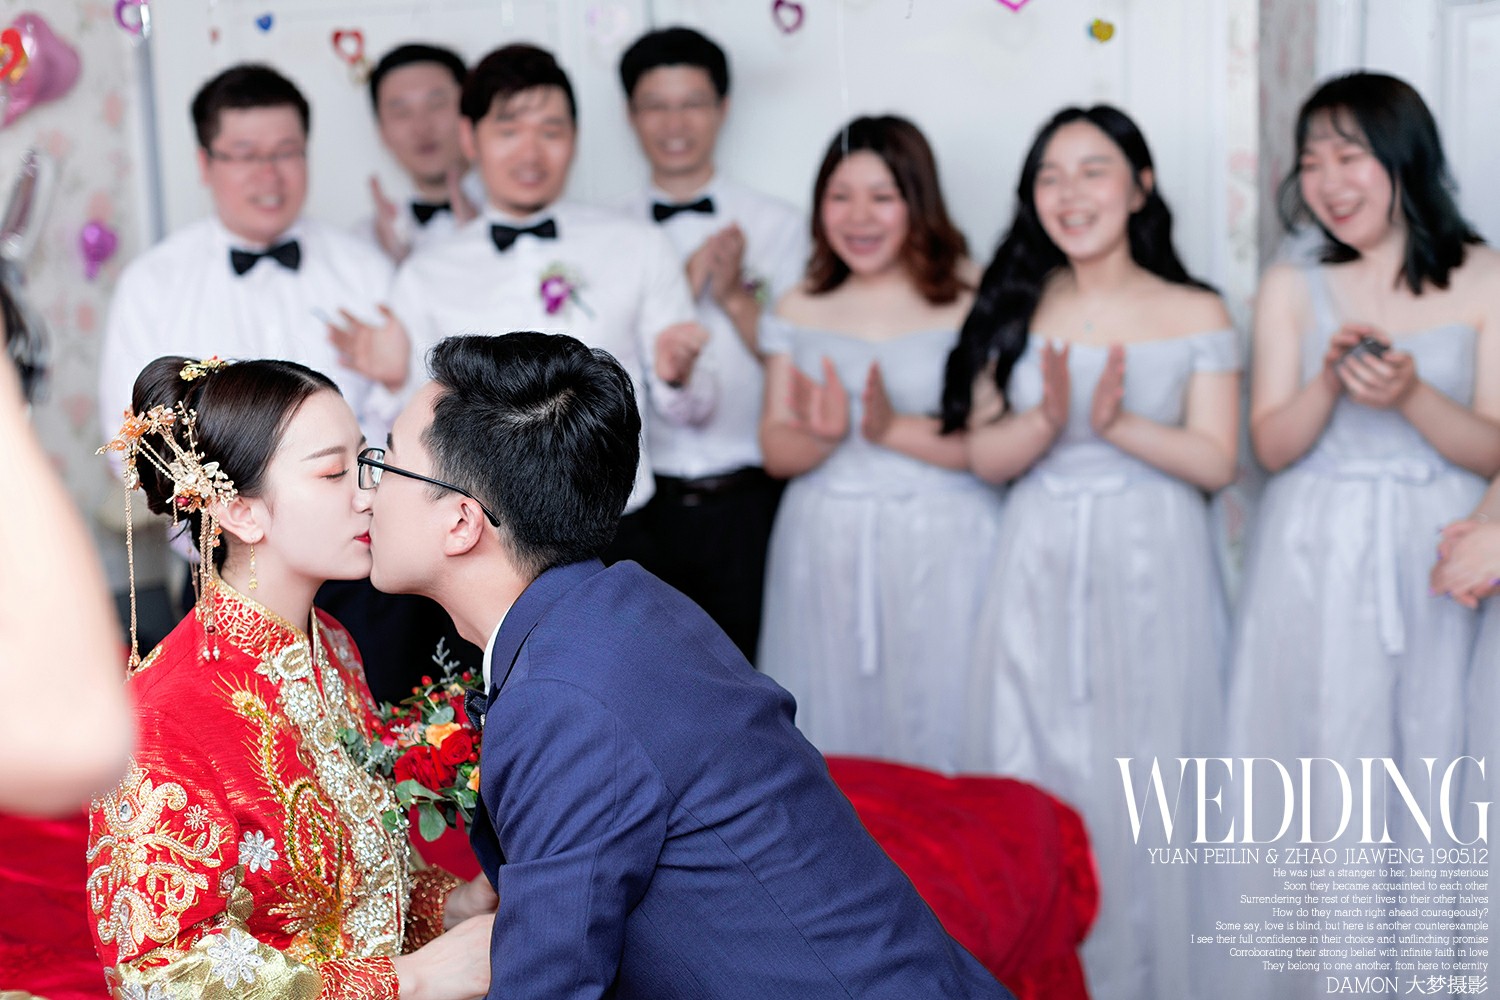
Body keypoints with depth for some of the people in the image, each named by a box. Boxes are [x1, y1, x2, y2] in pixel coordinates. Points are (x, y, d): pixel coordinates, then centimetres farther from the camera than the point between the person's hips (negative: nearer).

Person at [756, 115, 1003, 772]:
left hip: (940, 548, -3)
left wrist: (895, 430, -21)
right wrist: (823, 435, -15)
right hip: (824, 552, 3)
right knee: (830, 729, 8)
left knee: (935, 729, 1)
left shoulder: (970, 300, -4)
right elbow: (776, 453, 5)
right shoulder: (801, 310, 9)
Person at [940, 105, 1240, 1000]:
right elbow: (986, 456, 1)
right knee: (1043, 785, 6)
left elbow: (1216, 462, -5)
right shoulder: (1014, 309, 6)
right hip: (1041, 573, 2)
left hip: (1155, 573, -1)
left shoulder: (1196, 315, 1)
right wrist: (1049, 420, -18)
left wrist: (1117, 423, -18)